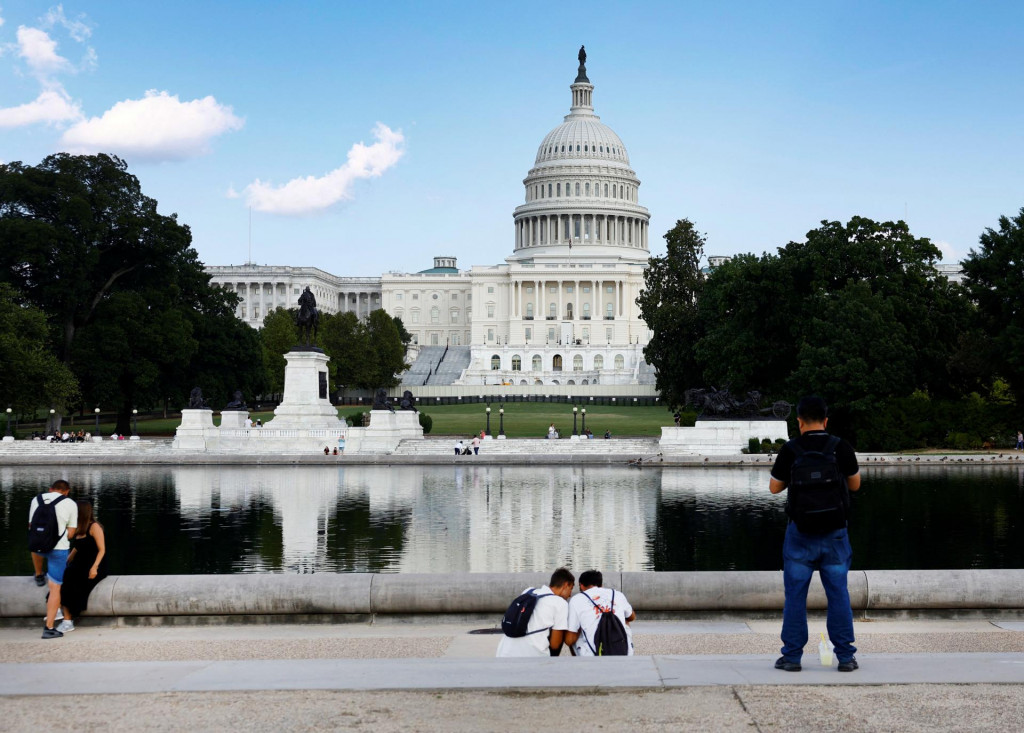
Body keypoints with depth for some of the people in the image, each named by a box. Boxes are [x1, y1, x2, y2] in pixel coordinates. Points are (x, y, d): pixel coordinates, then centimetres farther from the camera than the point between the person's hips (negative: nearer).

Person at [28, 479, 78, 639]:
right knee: (55, 588, 3)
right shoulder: (70, 504, -3)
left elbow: (31, 525, 13)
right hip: (59, 548, -3)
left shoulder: (36, 500, 5)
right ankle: (49, 628, 2)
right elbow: (70, 532, 2)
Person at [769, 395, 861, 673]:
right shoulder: (842, 448, -5)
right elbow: (855, 484, 7)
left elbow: (774, 487, 2)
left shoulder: (790, 450, -8)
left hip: (800, 533, -1)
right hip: (834, 533, 1)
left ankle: (792, 656, 9)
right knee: (838, 594, 8)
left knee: (795, 595, 6)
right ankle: (845, 656, 10)